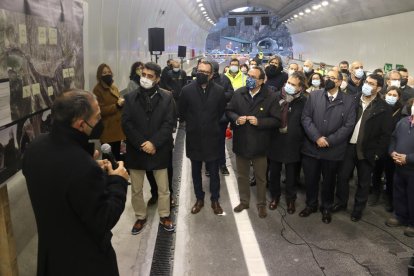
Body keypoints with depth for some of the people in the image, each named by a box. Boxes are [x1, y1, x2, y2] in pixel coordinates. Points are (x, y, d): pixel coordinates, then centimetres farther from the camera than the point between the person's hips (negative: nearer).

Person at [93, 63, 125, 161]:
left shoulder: (114, 87, 16)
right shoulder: (98, 89, -7)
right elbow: (100, 110, -13)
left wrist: (122, 102, 7)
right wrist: (117, 105, -21)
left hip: (117, 126, 7)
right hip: (107, 129, -7)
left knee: (117, 154, 13)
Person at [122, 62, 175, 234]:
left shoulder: (167, 98, -1)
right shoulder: (130, 97, 1)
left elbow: (169, 123, -7)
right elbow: (126, 124, -5)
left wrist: (154, 143, -17)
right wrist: (141, 144, -15)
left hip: (159, 150, -1)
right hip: (136, 150, 1)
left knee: (163, 188, 11)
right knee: (136, 189, 12)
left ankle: (164, 216, 31)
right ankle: (140, 217, 31)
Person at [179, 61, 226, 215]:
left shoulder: (219, 90, -6)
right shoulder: (187, 90, -6)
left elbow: (221, 111, 8)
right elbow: (181, 112, 5)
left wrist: (212, 124, 9)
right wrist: (192, 123, 9)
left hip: (212, 137, -1)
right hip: (194, 138, 1)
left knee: (214, 172, 9)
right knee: (196, 172, 13)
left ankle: (215, 200, 25)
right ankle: (199, 199, 30)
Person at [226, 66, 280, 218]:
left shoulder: (270, 97, -12)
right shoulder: (238, 93, -3)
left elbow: (276, 120, -11)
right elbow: (228, 110, 6)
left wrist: (259, 122, -23)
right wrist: (236, 119, -14)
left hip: (259, 144, -3)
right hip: (241, 142, 3)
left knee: (260, 177, 14)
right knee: (242, 175, 18)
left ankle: (261, 204, 33)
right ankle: (244, 201, 38)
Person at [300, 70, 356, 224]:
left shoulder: (348, 101, -2)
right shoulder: (314, 96, 2)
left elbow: (348, 125, -8)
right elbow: (306, 118, -5)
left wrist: (329, 140, -15)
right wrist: (317, 137, -16)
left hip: (333, 150, -1)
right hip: (311, 147, 1)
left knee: (328, 181, 14)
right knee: (310, 179, 13)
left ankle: (326, 208, 34)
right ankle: (311, 205, 34)